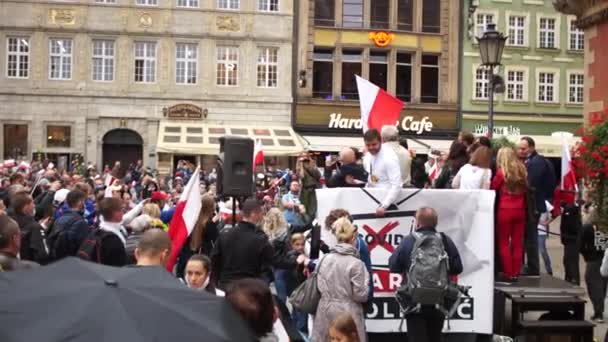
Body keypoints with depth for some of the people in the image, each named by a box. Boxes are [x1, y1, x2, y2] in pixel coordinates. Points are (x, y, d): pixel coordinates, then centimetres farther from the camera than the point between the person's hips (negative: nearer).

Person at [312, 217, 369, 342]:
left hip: (326, 311, 5)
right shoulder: (356, 263, -13)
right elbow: (360, 295, -10)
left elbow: (319, 286, 4)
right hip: (347, 313, -5)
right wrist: (365, 280, 6)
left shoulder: (325, 259, 1)